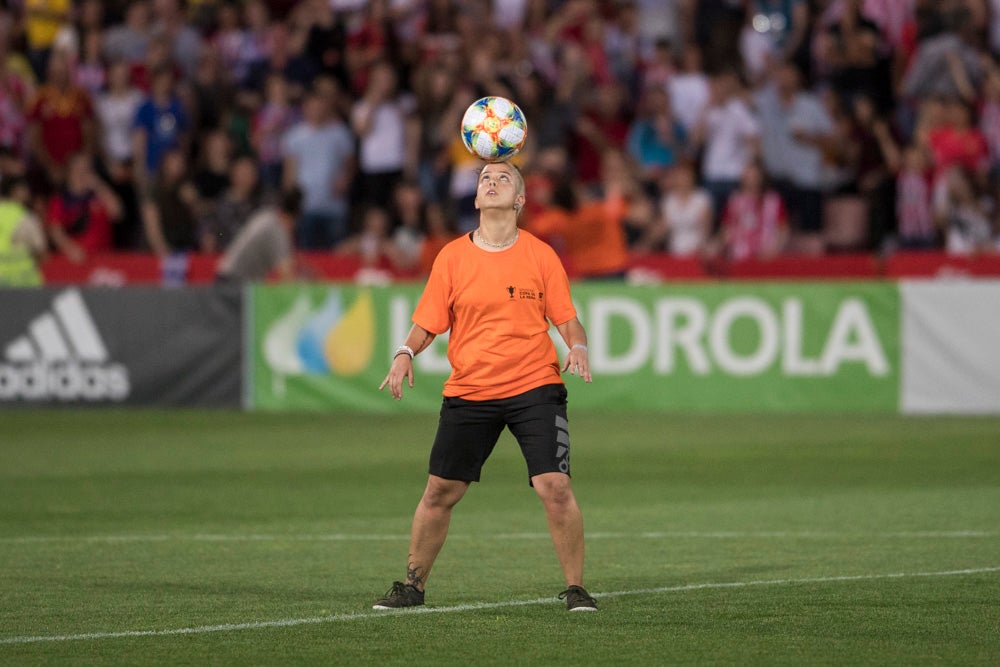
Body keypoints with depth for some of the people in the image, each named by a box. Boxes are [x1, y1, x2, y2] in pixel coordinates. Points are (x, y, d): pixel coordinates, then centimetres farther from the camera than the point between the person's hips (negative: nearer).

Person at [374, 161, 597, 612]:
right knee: (439, 491, 4)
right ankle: (413, 586, 21)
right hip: (468, 390, 2)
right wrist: (405, 354, -12)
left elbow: (566, 318, 4)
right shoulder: (452, 257, 3)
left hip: (535, 388, -1)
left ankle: (576, 589, 1)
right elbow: (428, 323, 7)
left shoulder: (540, 254, 1)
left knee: (555, 488, -13)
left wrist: (578, 348, -16)